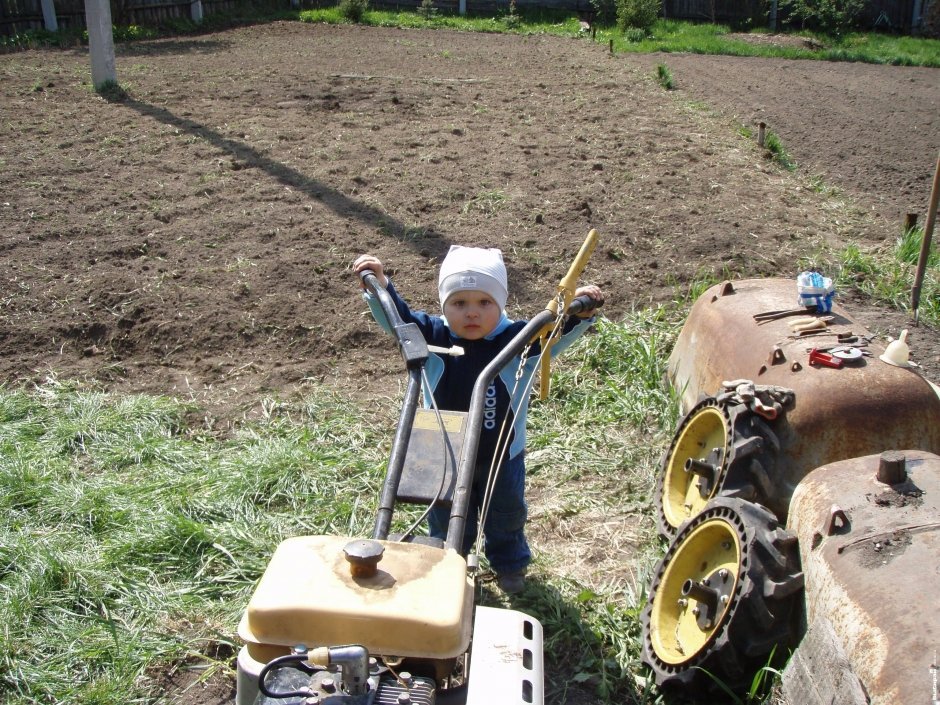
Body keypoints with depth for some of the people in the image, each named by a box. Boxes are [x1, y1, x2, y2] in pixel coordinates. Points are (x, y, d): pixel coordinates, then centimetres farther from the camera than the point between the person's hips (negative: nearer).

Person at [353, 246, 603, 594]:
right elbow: (397, 318, -17)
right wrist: (380, 284, -32)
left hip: (502, 457, -1)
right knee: (446, 520, 22)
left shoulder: (517, 339, -19)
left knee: (506, 517, 23)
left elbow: (555, 333, -26)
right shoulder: (433, 337, -15)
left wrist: (578, 312, -45)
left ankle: (510, 565, 49)